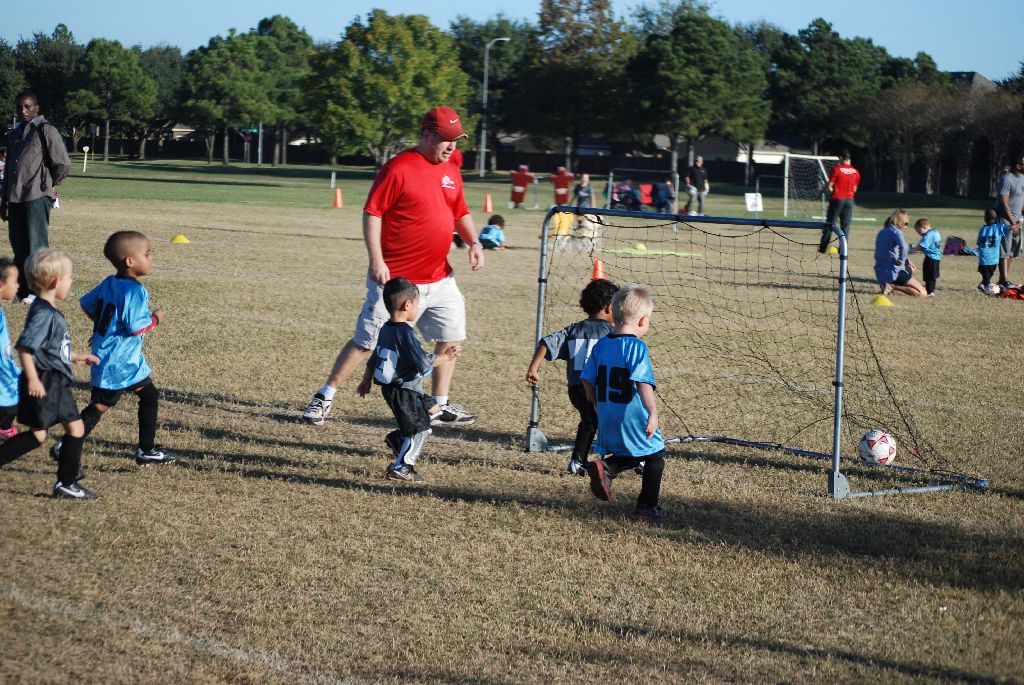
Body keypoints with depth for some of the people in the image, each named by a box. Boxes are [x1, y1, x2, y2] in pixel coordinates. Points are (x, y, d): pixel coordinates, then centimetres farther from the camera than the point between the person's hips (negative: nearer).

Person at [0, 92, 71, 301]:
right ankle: (21, 290, 13)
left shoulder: (45, 130, -4)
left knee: (36, 246, -5)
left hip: (36, 198, -7)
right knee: (19, 246, 8)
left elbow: (63, 163, -6)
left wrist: (50, 184, 7)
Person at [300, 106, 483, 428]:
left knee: (450, 337, 9)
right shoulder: (397, 169, -12)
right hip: (396, 279, -7)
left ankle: (440, 407, 21)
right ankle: (324, 398, 7)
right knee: (366, 341, -3)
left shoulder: (451, 173, 10)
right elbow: (372, 213, -14)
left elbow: (460, 213, 21)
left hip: (439, 278, 7)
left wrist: (473, 242, 3)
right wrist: (376, 259, -21)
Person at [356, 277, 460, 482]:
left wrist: (366, 380, 29)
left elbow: (375, 357, 18)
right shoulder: (405, 333, -23)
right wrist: (444, 357, -12)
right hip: (405, 392, -10)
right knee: (420, 429, 1)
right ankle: (400, 467, 5)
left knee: (431, 408, 20)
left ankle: (396, 438, 16)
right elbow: (424, 363, -25)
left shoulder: (386, 329, 6)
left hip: (390, 388, 10)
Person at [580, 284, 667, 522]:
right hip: (633, 419, -6)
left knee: (630, 457, 24)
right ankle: (647, 506, 18)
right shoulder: (636, 347, -16)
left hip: (607, 421, 6)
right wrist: (653, 412, -30)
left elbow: (587, 382, 9)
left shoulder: (601, 345, 5)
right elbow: (643, 383, -27)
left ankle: (604, 467, -3)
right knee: (655, 457, 15)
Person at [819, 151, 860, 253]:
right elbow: (855, 188, 10)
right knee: (846, 225, 6)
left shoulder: (836, 169, -10)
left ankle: (823, 248, 6)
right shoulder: (855, 172, 4)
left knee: (830, 223, 4)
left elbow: (829, 185, -8)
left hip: (837, 199, -3)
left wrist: (825, 191, 11)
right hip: (849, 199, 3)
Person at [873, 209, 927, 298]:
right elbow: (903, 247, -31)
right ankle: (893, 286, -17)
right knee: (923, 294, -7)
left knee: (911, 269, 37)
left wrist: (906, 261, 18)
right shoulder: (895, 232, -11)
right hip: (893, 272, -8)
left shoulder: (882, 232, 16)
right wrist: (901, 261, -14)